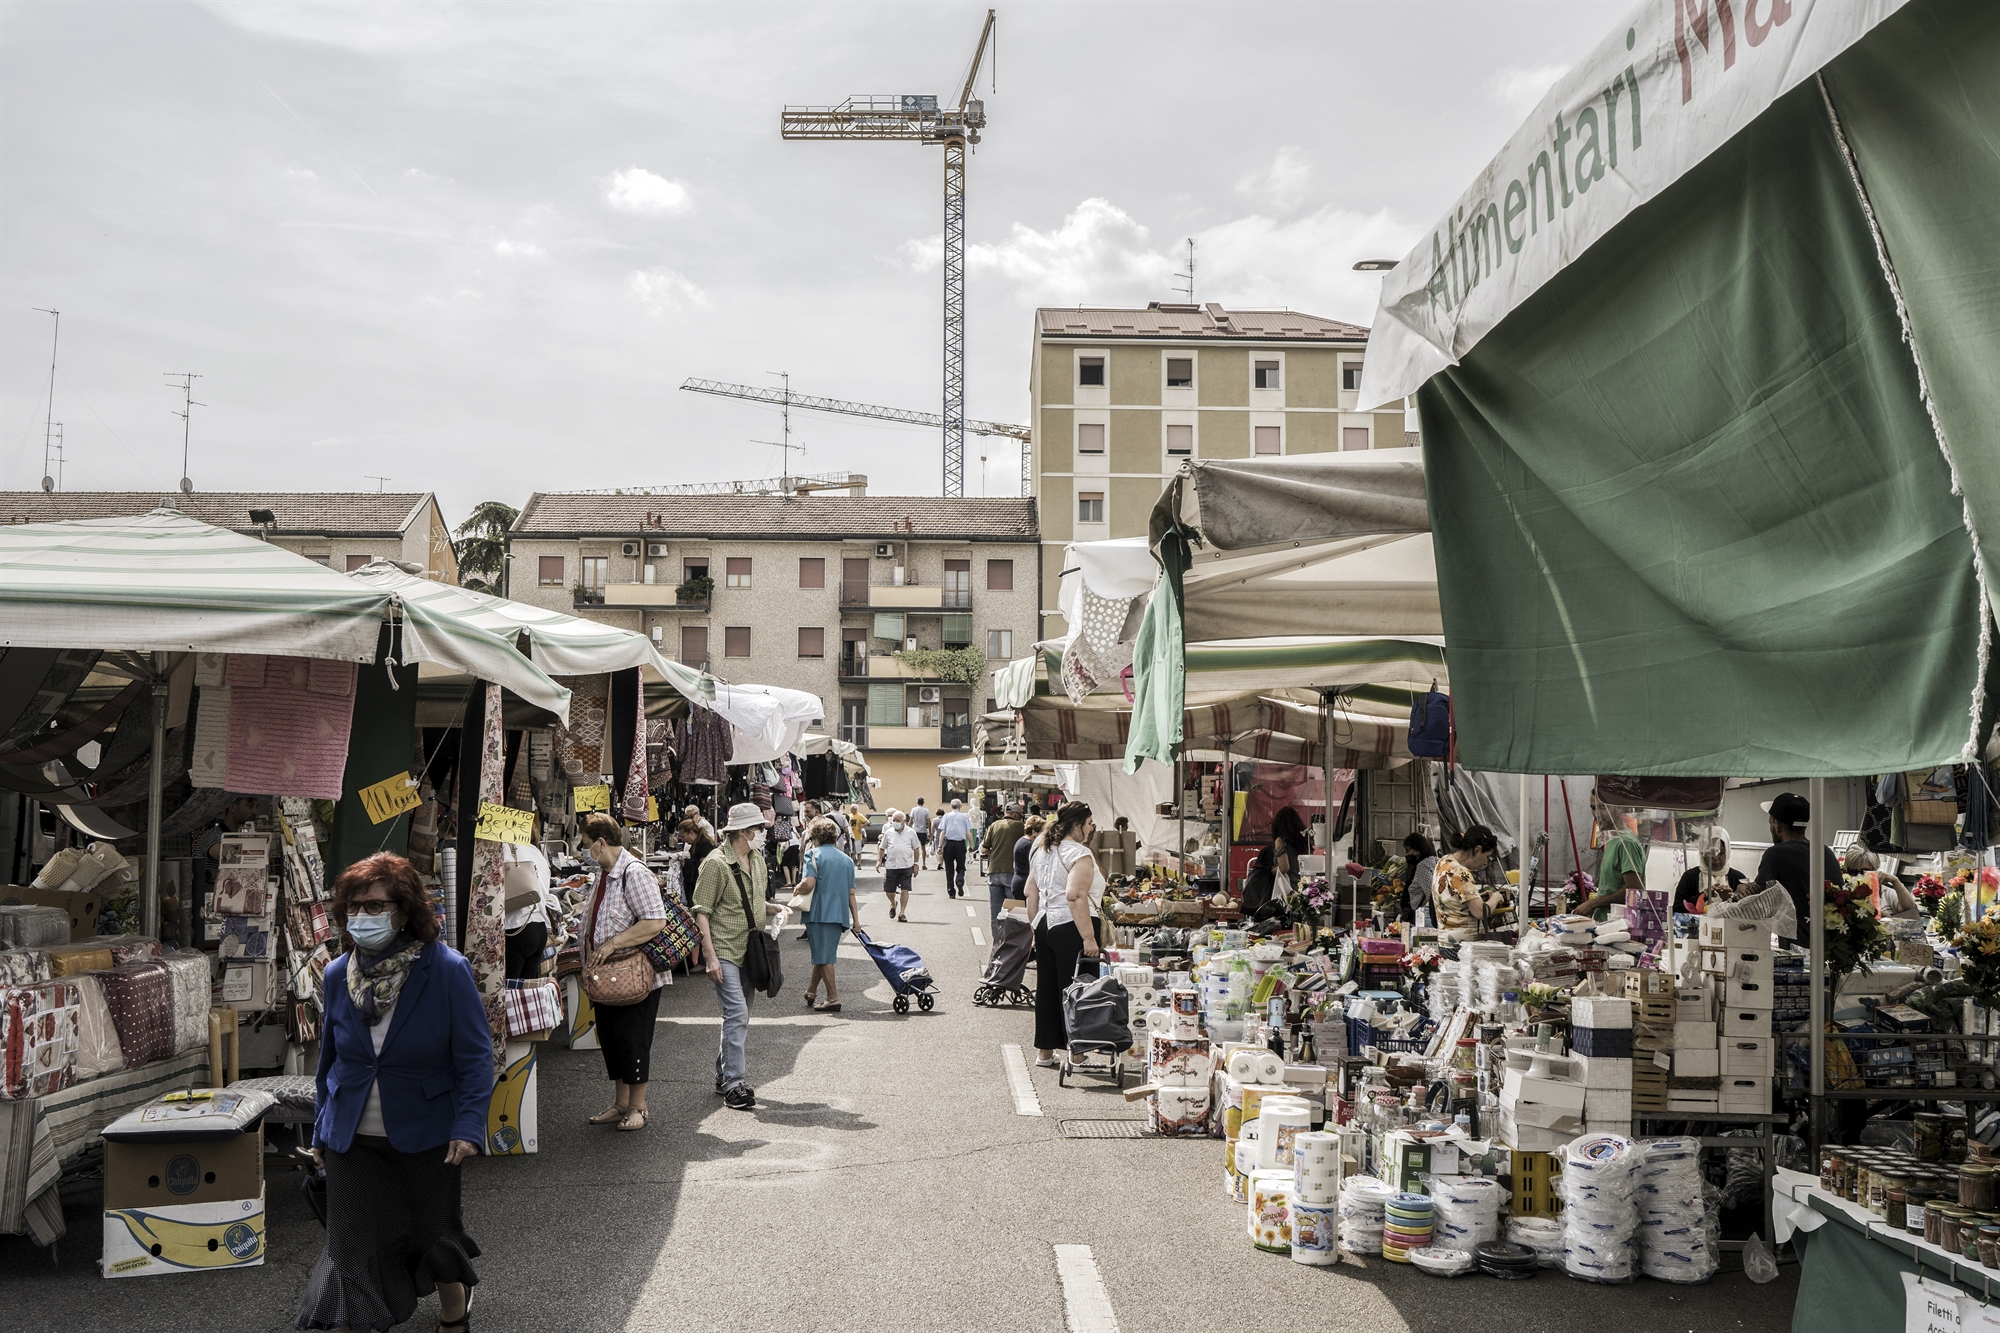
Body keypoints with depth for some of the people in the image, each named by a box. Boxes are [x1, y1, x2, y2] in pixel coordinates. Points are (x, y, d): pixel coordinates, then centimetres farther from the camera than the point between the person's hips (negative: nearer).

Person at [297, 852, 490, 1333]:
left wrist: (469, 1125, -22)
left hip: (425, 1134, -2)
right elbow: (329, 1058, 10)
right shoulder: (337, 975, -2)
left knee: (435, 1235, 14)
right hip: (353, 1139, 3)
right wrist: (321, 1131, 13)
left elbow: (474, 1054, -13)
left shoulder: (446, 969, -16)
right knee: (357, 1247, 3)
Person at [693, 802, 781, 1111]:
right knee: (737, 1014, -14)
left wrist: (774, 909, 3)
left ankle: (724, 1077, 24)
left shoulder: (757, 860, 11)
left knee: (738, 1017, 13)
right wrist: (710, 956, -20)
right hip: (724, 951, -8)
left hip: (749, 951, 8)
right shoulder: (717, 863, -13)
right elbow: (702, 912, -14)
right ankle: (733, 1085, -10)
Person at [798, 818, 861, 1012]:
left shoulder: (814, 854, -6)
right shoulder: (847, 859, 13)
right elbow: (851, 893, 13)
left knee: (824, 957, 0)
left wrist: (798, 888, 2)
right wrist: (856, 919, 14)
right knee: (824, 954, 18)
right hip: (840, 914, 6)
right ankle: (811, 992, 31)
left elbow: (809, 884, -20)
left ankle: (833, 999, -3)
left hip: (820, 912, -6)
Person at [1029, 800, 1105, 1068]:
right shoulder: (1079, 854, -13)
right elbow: (1076, 896, -24)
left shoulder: (1041, 850, 13)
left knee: (1047, 989, 13)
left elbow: (1031, 892, 17)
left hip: (1044, 926, 8)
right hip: (1069, 928, -8)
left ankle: (1044, 1052, 20)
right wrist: (1088, 937, -26)